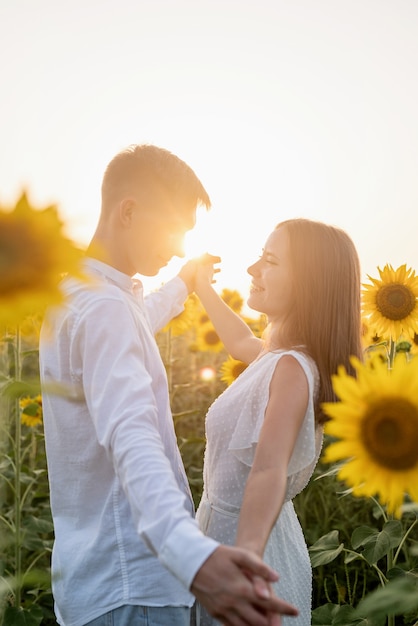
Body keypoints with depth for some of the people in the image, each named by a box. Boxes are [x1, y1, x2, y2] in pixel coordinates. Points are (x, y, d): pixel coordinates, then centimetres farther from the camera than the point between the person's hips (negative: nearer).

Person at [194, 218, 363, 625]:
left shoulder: (291, 367, -24)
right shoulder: (278, 354, 2)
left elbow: (269, 473, -37)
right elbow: (241, 343, 25)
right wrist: (201, 286, 32)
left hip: (245, 538, -8)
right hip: (233, 532, 9)